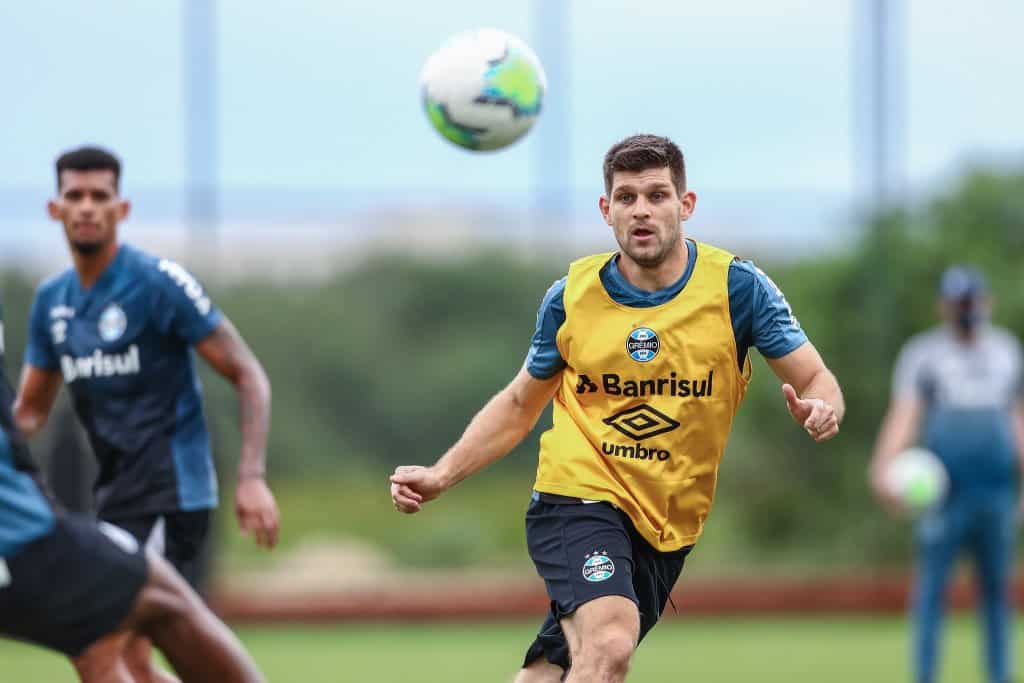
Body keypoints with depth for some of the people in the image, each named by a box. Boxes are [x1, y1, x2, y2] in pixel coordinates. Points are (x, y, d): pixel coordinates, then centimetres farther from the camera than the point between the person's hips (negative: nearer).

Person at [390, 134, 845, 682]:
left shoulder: (737, 287, -5)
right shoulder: (572, 295, -1)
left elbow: (816, 381, -2)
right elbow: (520, 404, 12)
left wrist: (820, 410, -27)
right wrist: (440, 476, 1)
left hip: (669, 524, 2)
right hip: (578, 496, -2)